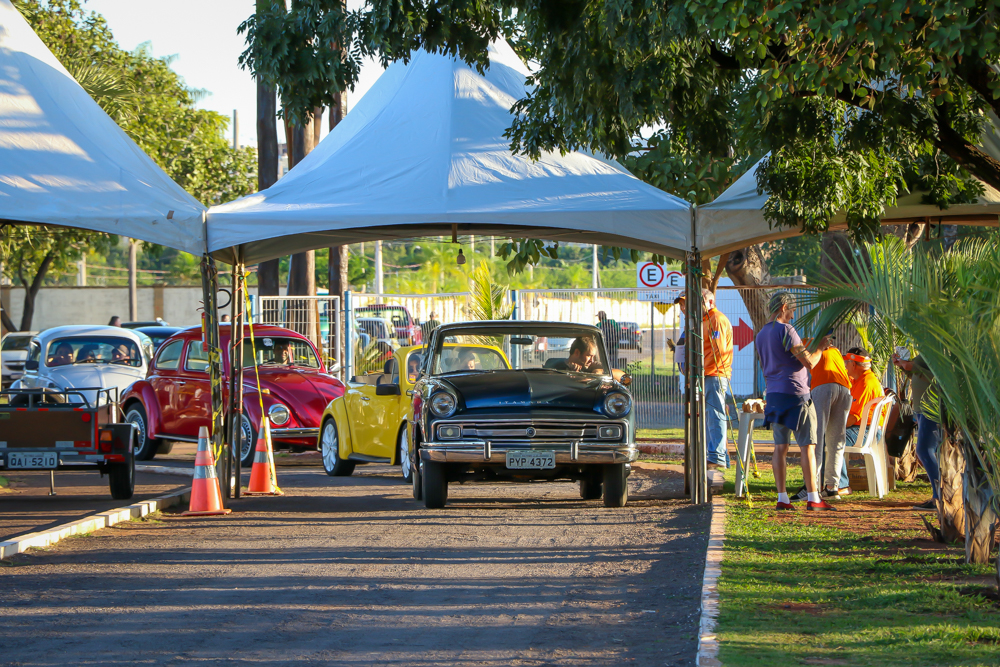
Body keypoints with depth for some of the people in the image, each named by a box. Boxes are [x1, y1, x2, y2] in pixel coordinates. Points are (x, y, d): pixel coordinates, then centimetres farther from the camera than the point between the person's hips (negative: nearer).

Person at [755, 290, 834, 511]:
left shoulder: (761, 335, 15)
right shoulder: (785, 330, -12)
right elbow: (809, 362, -16)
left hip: (774, 394, 8)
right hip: (795, 393, -8)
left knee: (780, 447, 6)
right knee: (807, 446, -4)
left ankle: (782, 498, 2)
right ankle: (813, 498, -6)